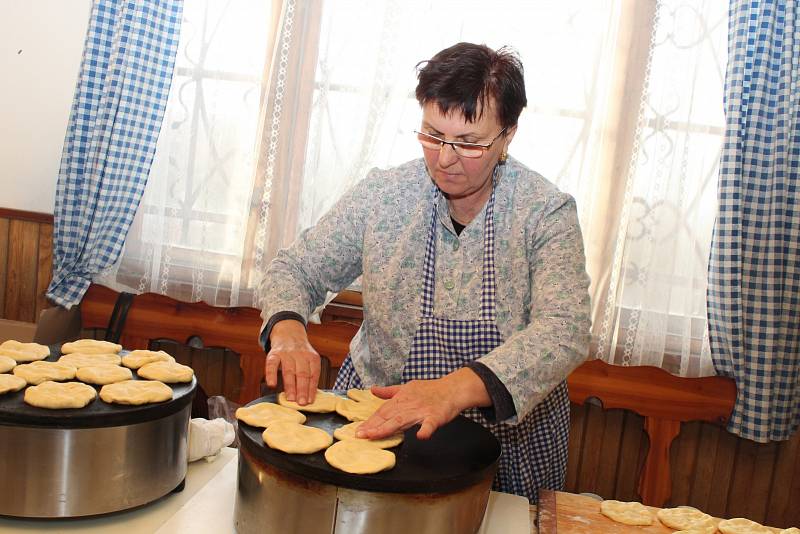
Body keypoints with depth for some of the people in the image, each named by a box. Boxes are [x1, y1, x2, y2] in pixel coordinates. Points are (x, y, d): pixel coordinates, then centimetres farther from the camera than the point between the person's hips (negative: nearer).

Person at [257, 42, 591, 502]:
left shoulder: (548, 213, -11)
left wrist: (456, 388, -39)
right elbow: (296, 269, 2)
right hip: (375, 419, 1)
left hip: (510, 436, 0)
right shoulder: (380, 195, -5)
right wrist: (287, 329, -22)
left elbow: (564, 331, -23)